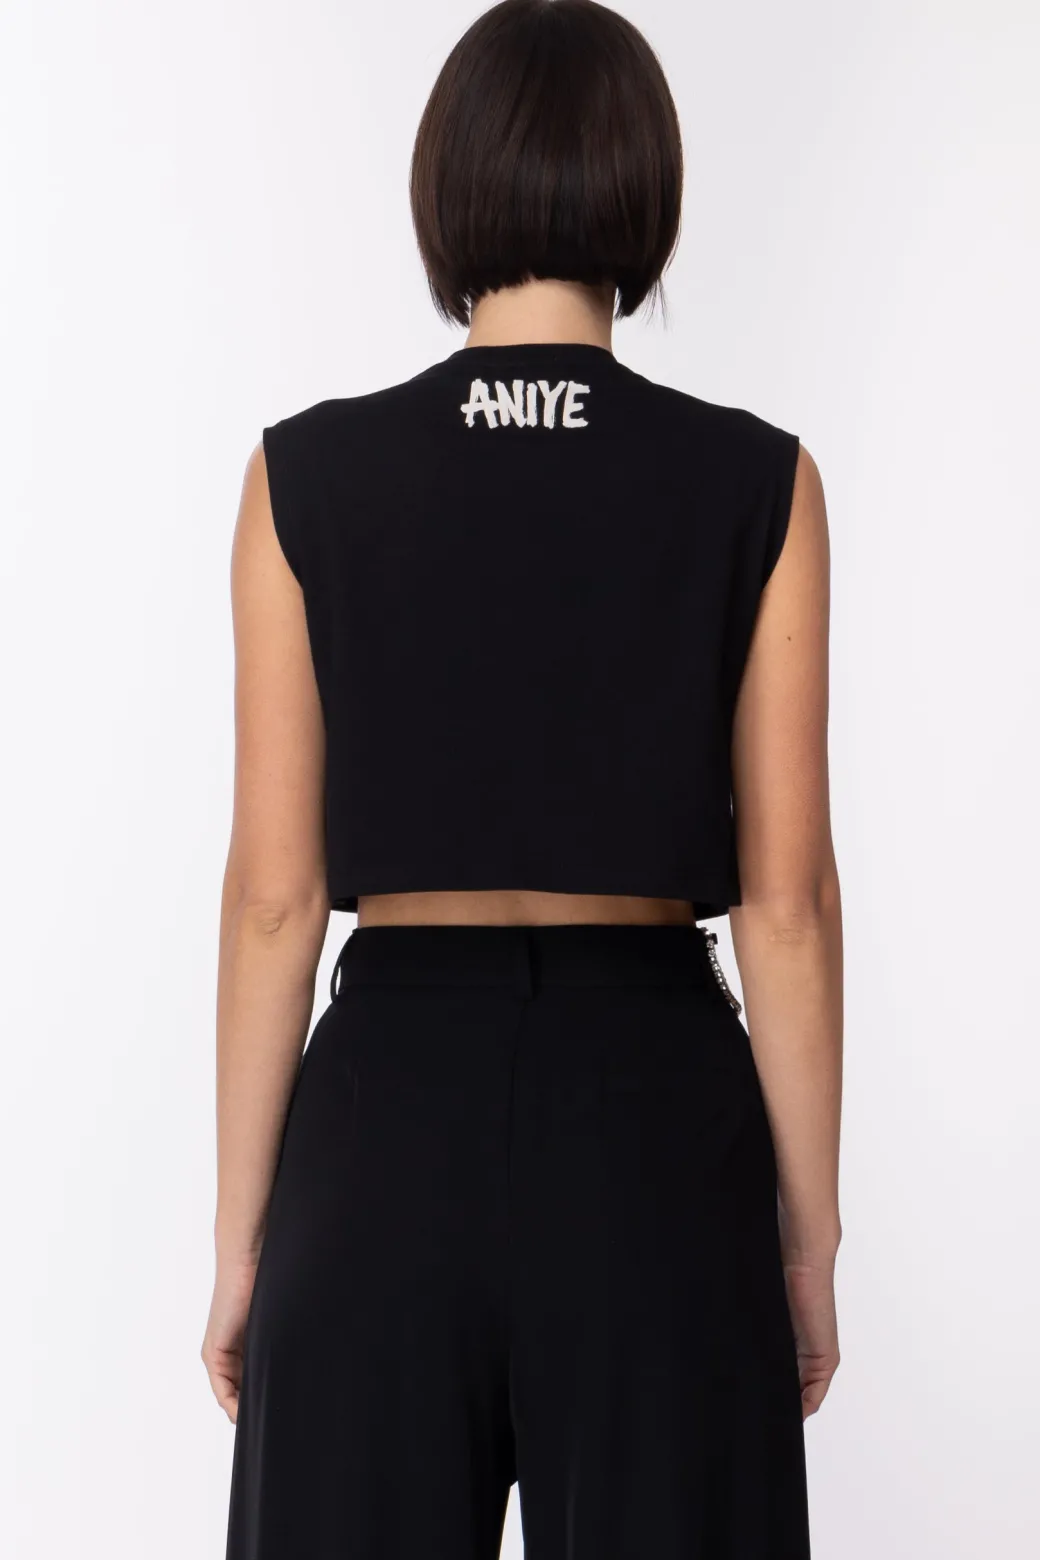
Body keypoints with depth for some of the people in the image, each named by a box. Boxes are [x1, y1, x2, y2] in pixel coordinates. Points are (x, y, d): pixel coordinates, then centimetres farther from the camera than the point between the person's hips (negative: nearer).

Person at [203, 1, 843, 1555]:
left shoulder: (310, 476, -4)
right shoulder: (755, 484, -4)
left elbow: (275, 891, -4)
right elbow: (784, 897, -5)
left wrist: (242, 1231, 4)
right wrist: (810, 1234, 4)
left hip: (393, 1106, 1)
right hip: (654, 1111, 0)